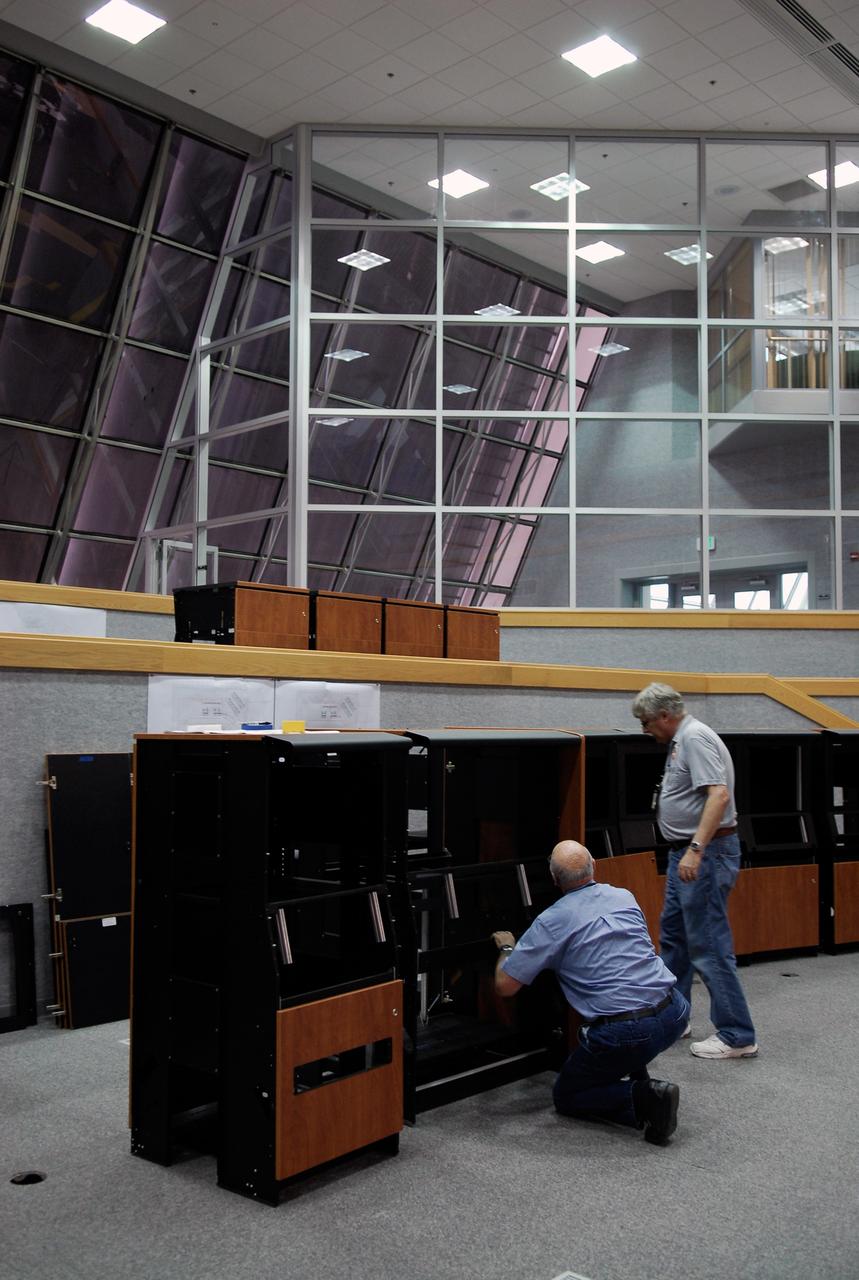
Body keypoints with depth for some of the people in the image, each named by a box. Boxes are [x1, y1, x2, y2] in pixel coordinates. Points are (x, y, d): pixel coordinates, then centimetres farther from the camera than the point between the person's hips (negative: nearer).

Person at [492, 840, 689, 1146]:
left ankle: (640, 1100, -6)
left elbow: (505, 985, -3)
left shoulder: (552, 921, -4)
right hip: (674, 1015, 6)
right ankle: (638, 1079, 27)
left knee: (566, 1097, 19)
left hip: (624, 1033, -6)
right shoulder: (625, 897, 12)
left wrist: (506, 948, 19)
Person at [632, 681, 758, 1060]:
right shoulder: (681, 740, 15)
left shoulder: (695, 738, -17)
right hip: (685, 853, 11)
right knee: (673, 935, 19)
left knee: (708, 945, -6)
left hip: (705, 854, -11)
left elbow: (719, 795, -28)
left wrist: (695, 850, -32)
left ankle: (737, 1036, 2)